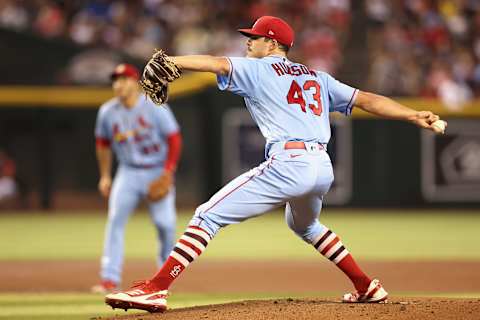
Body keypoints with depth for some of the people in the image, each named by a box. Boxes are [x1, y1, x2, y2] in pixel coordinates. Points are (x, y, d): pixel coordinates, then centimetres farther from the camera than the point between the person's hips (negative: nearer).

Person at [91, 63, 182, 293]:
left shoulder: (155, 107, -12)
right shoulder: (108, 111, -1)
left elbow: (174, 139, -9)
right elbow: (102, 143, 14)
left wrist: (168, 173, -16)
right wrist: (105, 176, 12)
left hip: (157, 172, -3)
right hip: (128, 172, 3)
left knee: (165, 222, -9)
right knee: (115, 218, -14)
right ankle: (110, 279, -15)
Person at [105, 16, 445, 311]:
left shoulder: (257, 69, 10)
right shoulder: (318, 77, 26)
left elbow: (218, 63, -8)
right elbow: (366, 99, 21)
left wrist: (169, 61, -19)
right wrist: (415, 116, 20)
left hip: (287, 163, -7)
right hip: (324, 168, 7)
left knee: (208, 216, -6)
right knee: (305, 224, 38)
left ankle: (156, 289, -19)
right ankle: (367, 286, 34)